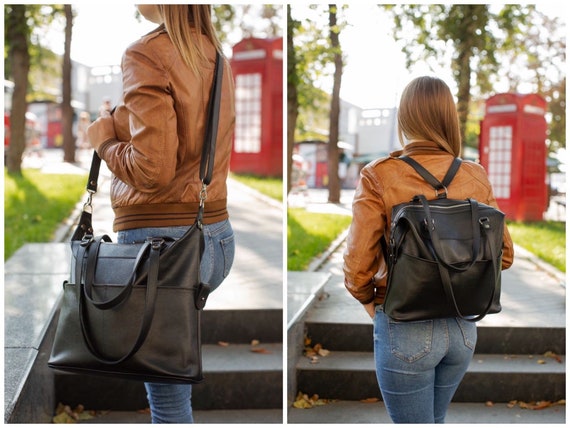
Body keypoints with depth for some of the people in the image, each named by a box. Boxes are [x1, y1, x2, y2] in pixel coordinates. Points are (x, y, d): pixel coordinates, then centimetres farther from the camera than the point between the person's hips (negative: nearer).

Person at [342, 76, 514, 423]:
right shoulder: (476, 177, -3)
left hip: (405, 328, -4)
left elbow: (358, 264, -15)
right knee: (436, 419, 26)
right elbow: (504, 253, 2)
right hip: (464, 326, 4)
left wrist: (368, 299, 4)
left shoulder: (379, 176, -14)